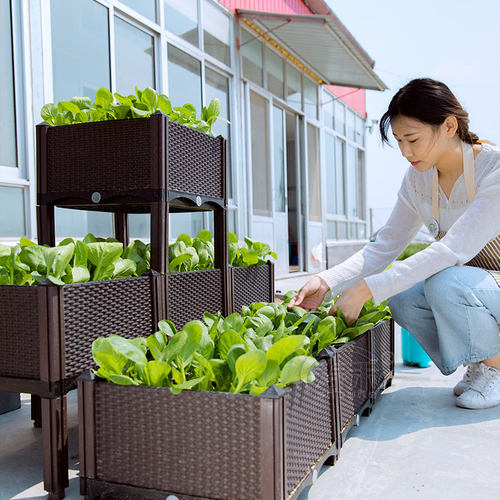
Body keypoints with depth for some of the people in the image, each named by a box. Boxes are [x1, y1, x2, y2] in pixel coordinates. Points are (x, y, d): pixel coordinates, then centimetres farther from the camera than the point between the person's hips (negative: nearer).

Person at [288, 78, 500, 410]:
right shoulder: (418, 178, -3)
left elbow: (452, 250, -34)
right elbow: (385, 246, -4)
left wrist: (368, 289, -37)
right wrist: (327, 282, -17)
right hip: (466, 285, 6)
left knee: (446, 281, -34)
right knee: (402, 299, -21)